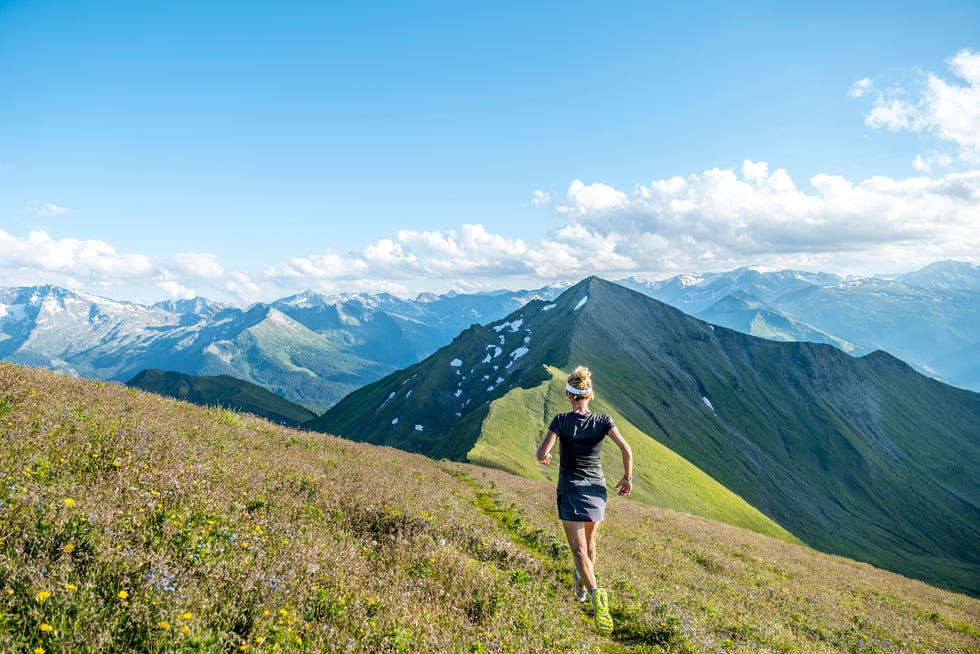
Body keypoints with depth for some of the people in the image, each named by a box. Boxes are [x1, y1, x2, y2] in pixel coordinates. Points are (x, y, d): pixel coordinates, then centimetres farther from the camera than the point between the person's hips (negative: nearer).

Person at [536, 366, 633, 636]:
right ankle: (581, 587, 40)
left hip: (570, 490, -3)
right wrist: (628, 478, 1)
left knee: (579, 550, -6)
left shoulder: (561, 420, -11)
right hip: (596, 489, 3)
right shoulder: (602, 420, -5)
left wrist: (543, 458, 6)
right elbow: (627, 450, -14)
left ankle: (596, 594, -28)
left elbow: (542, 454, -18)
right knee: (589, 542, 24)